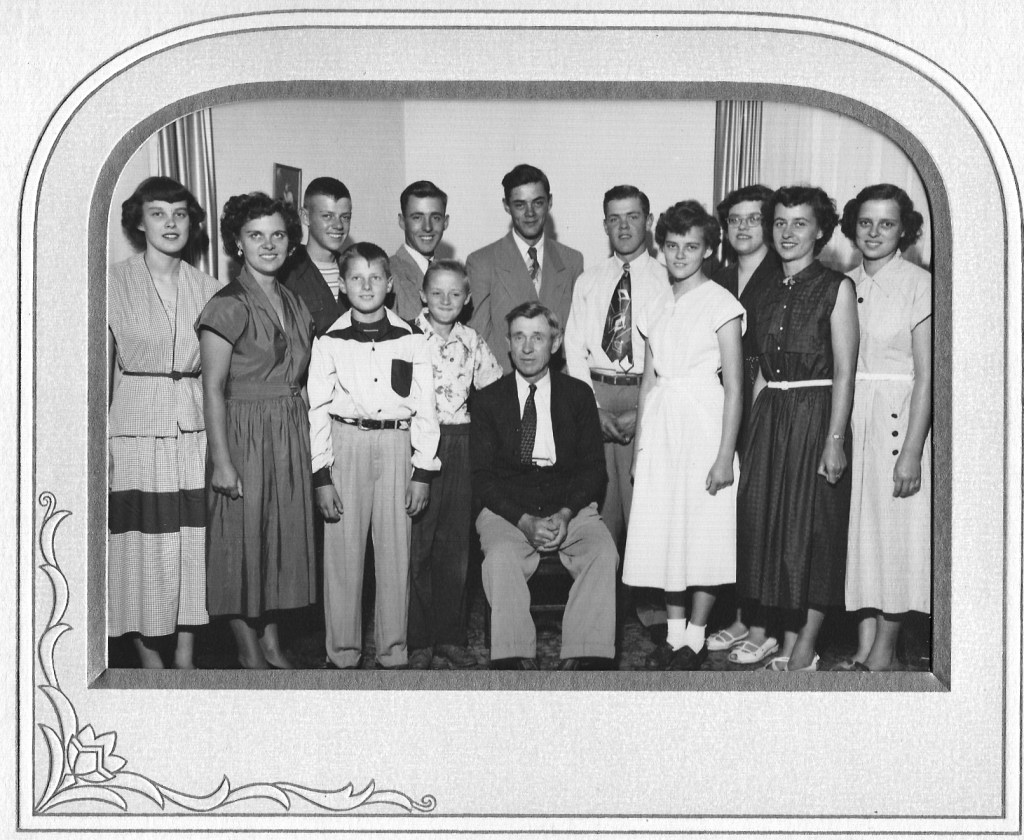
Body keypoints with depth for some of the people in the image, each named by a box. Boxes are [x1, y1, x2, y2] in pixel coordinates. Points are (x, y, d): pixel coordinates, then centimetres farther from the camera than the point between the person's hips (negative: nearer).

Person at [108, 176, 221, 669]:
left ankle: (185, 659, 16)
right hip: (136, 429, -2)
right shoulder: (114, 284, -1)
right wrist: (97, 443, -6)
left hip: (196, 429, 3)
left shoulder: (208, 289, 7)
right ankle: (150, 660, 14)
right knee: (143, 549, 0)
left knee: (194, 545, 4)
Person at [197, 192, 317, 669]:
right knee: (242, 539, 2)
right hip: (244, 434, -7)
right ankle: (249, 651, 14)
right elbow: (213, 389, -14)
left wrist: (304, 430, 5)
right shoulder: (228, 306, -12)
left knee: (283, 536, 12)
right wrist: (222, 462, -17)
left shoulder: (294, 304, 9)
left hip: (291, 434, 7)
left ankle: (271, 640, 24)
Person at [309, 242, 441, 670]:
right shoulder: (329, 340, 1)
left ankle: (393, 652, 16)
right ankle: (343, 653, 15)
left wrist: (423, 471, 1)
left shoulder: (412, 339, 3)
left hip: (397, 446, 1)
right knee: (343, 551, 3)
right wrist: (321, 476, -4)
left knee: (396, 551, 5)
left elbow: (425, 409, 4)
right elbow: (317, 410, 1)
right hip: (345, 446, -1)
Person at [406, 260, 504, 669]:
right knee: (416, 545, -1)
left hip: (461, 446, 4)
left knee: (456, 545, 8)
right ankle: (418, 640, 8)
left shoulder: (472, 343, 9)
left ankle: (450, 636, 18)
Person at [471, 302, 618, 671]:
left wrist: (566, 514, -14)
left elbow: (593, 467, 5)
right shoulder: (489, 400, 8)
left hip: (571, 507, 1)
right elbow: (482, 477, 1)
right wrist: (525, 520, -15)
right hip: (507, 511, -1)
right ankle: (516, 660, -33)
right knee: (501, 556, -33)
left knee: (603, 553, -28)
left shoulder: (578, 394, 10)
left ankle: (582, 659, -30)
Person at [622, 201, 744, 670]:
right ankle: (674, 633, 17)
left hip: (703, 424, -5)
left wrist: (726, 454, -13)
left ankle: (695, 639, 10)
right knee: (664, 530, 7)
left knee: (704, 529, 0)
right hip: (660, 426, 6)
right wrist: (640, 444, 13)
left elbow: (735, 387, -8)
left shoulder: (720, 304, -5)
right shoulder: (658, 307, 12)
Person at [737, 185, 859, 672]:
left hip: (816, 414, -6)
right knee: (768, 521, 5)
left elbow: (844, 372, -9)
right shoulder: (768, 294, 12)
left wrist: (834, 439, -16)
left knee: (813, 525, -2)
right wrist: (749, 427, 8)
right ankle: (789, 640, 15)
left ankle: (806, 647, 6)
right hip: (769, 417, 6)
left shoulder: (836, 288, -4)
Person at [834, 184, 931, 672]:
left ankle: (884, 654, 10)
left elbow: (925, 375, -11)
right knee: (859, 529, 8)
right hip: (852, 416, 5)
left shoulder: (919, 284, -8)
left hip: (900, 416, -5)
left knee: (895, 529, 1)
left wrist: (912, 450, -16)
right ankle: (864, 649, 16)